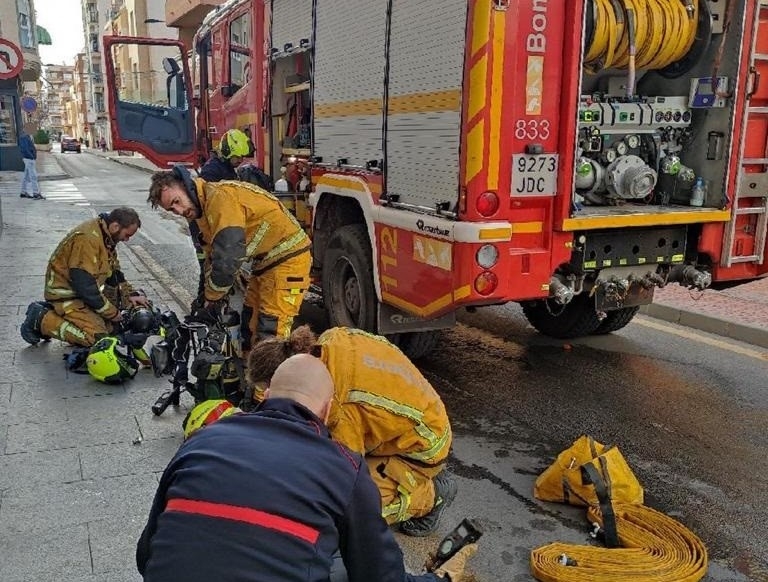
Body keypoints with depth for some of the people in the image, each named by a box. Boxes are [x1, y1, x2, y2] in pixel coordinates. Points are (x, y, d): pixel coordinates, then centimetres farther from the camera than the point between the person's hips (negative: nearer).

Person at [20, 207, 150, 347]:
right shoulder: (87, 238, -27)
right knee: (96, 336, -21)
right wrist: (111, 312, -19)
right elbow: (85, 285, -28)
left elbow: (114, 271, 16)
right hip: (66, 294, -10)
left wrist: (130, 294, 3)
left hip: (85, 292, 10)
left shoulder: (105, 236, 4)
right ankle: (41, 319, -6)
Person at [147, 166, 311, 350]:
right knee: (249, 325, 15)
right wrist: (204, 296, 12)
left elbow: (228, 257, -27)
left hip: (288, 257, -10)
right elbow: (213, 257, 18)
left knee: (271, 332, -12)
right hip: (266, 262, 10)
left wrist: (211, 296, -14)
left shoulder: (220, 196, -22)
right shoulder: (204, 208, 10)